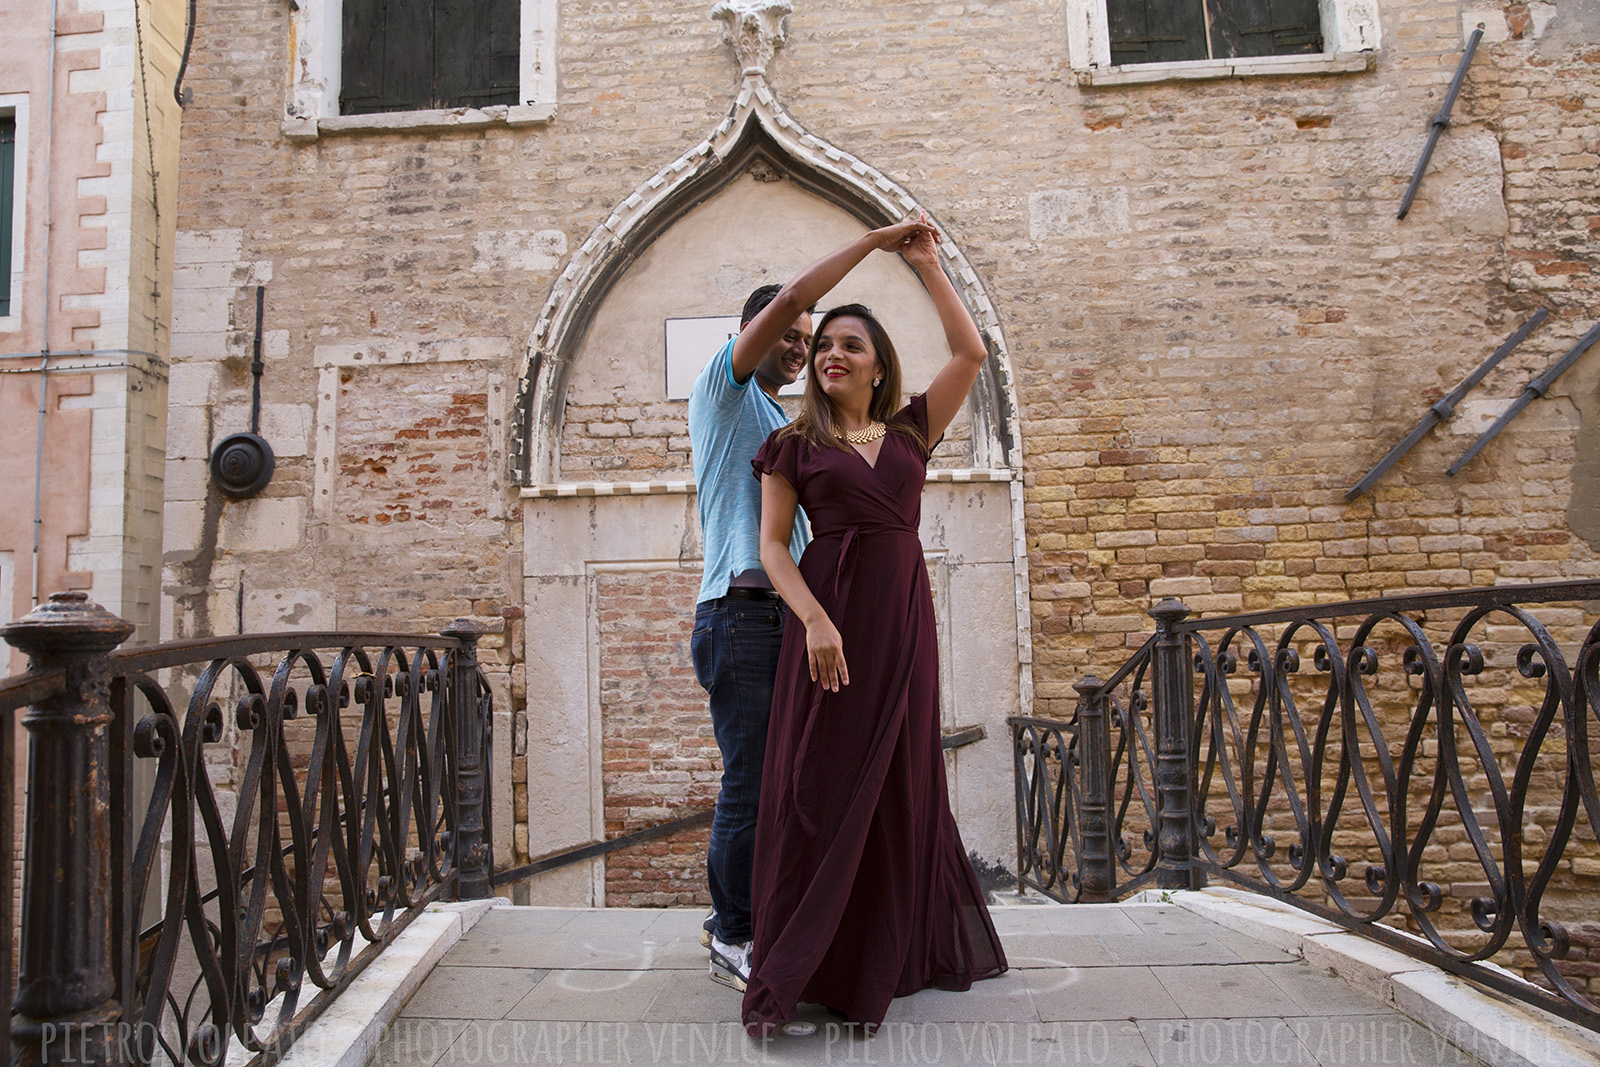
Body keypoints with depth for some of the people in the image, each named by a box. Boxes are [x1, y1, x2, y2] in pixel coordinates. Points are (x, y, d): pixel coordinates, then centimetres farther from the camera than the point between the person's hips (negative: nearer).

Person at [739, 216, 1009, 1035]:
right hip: (827, 614, -2)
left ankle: (880, 967, 20)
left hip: (902, 617, 2)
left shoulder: (911, 431, 13)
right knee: (815, 786, -3)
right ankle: (786, 977, 6)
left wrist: (927, 265, 11)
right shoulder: (793, 445, 7)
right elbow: (772, 545, -1)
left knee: (895, 787, 6)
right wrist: (814, 619, -16)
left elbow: (972, 353, 7)